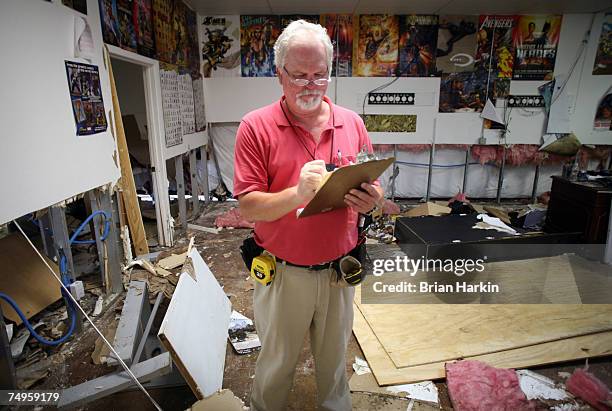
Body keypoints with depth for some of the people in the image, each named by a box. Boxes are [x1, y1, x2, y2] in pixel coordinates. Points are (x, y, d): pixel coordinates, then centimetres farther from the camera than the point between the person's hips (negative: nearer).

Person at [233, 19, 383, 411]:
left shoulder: (352, 123, 1)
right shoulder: (256, 126, -10)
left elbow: (374, 189, 6)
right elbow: (248, 206, -14)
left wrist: (370, 198, -18)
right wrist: (297, 193, -31)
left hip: (340, 271, 3)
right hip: (283, 274, -2)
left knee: (334, 360, 25)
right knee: (277, 363, 21)